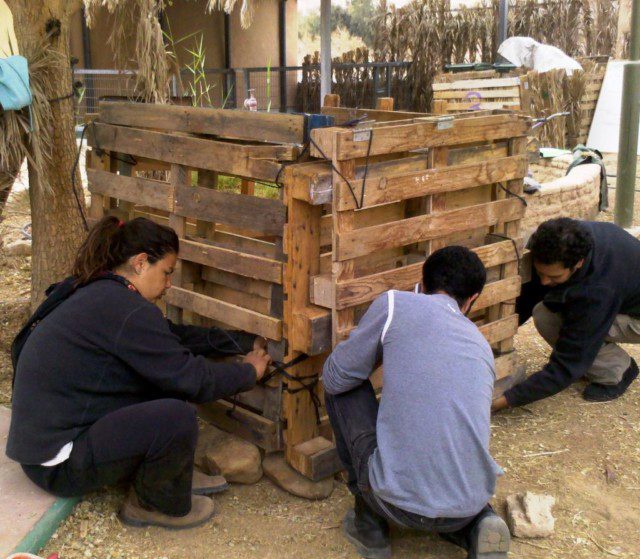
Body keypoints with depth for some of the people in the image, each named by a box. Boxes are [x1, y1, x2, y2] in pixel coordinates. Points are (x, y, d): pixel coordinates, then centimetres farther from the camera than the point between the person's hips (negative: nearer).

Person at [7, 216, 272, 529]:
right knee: (176, 417, -27)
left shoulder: (100, 293, 7)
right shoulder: (126, 310, -24)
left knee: (167, 384, 7)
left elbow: (178, 337, 11)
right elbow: (193, 380, -19)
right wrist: (250, 372, -2)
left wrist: (247, 342, 12)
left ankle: (169, 473, 15)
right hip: (57, 462, -10)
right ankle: (154, 505, 0)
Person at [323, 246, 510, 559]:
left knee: (342, 389, 17)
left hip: (400, 504, -5)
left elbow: (335, 378, 5)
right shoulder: (481, 344, 15)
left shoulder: (394, 304, -1)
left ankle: (370, 525, 20)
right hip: (470, 506, 5)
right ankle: (475, 530, 9)